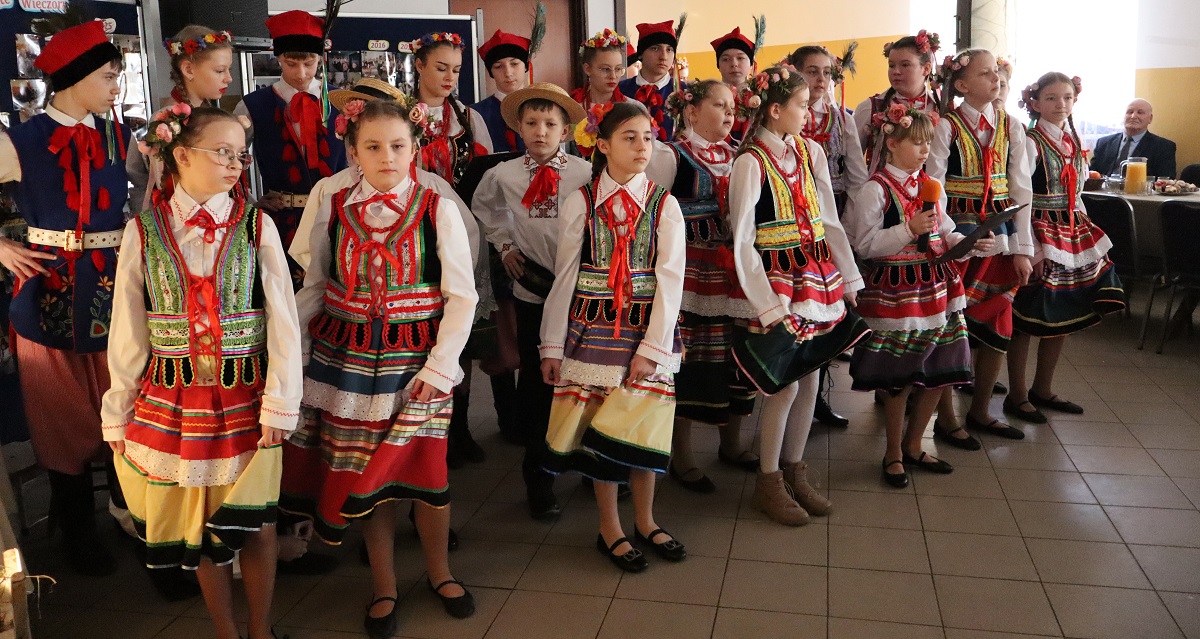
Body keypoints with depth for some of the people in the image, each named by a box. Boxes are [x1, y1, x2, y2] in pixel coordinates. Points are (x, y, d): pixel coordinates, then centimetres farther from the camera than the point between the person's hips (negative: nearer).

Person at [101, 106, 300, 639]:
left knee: (255, 524, 4)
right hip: (170, 402, 1)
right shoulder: (144, 230, -1)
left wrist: (279, 404, -9)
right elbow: (127, 329, 3)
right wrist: (118, 412, 5)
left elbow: (283, 320, -5)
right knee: (196, 523, 12)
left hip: (244, 399, -1)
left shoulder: (256, 226, -3)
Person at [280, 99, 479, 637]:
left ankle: (438, 569, 32)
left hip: (416, 359, -2)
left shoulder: (437, 210, -6)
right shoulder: (333, 209, 1)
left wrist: (440, 367, -11)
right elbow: (315, 287, 9)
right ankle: (382, 583, 31)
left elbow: (462, 296, -5)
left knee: (426, 468, 3)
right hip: (346, 357, 2)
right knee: (364, 471, 10)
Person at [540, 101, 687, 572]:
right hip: (593, 329, 0)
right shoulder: (580, 202, -1)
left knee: (643, 425, 7)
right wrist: (552, 344, -1)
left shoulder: (664, 204, -1)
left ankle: (645, 521, 27)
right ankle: (610, 530, 21)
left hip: (647, 329, 0)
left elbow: (670, 279, -6)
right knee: (597, 426, 5)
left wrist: (652, 347, -13)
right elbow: (565, 276, 0)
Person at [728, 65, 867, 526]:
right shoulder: (751, 162, -12)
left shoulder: (810, 152, 6)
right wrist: (767, 306, -16)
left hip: (818, 275, 6)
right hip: (775, 280, -6)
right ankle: (768, 482, 17)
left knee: (809, 379, 12)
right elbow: (742, 241, -13)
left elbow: (829, 220, 10)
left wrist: (849, 279, 9)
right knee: (785, 384, -2)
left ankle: (794, 472, 29)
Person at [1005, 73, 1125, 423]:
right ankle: (1017, 396, 11)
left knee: (1064, 316, 12)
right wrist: (1032, 248, -20)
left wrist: (1084, 230, 11)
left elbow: (1075, 194, 19)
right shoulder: (1031, 142, -10)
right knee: (1028, 318, -2)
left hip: (1073, 233, 8)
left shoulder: (1073, 141, 13)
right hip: (1039, 233, -8)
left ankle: (1043, 390, 25)